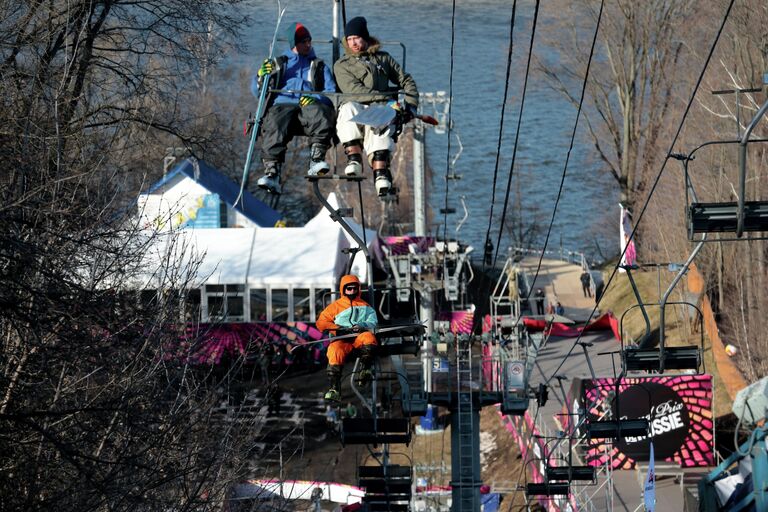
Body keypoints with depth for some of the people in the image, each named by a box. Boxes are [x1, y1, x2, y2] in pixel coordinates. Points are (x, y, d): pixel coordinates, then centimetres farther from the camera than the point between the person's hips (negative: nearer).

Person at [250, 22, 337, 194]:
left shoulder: (319, 67, 28)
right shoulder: (278, 64, 29)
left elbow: (331, 91, 12)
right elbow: (256, 89, 20)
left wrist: (315, 99, -10)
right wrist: (262, 76, -3)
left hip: (308, 107, 0)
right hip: (281, 105, 0)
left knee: (321, 114, -36)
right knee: (274, 128, -35)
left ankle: (317, 160, -38)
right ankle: (272, 172, -48)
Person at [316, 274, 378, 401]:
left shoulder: (365, 307, 26)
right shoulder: (335, 306, 22)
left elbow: (372, 322, 12)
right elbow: (321, 322, 13)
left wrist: (362, 326, -11)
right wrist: (339, 329, -3)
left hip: (359, 337, 0)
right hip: (342, 339, 0)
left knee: (368, 337, -37)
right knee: (335, 350, -35)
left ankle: (366, 369, -39)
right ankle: (334, 388, -41)